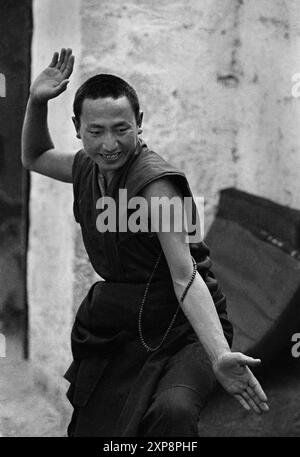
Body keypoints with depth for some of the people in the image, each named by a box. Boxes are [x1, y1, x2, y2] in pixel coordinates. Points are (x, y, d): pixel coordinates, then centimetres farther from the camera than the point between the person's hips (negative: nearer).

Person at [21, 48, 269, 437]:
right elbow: (34, 158, 24)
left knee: (172, 411, -37)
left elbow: (186, 277, -26)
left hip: (182, 329, -7)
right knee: (90, 427, 15)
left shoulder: (155, 182, -20)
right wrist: (36, 102, 5)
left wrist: (219, 355, -39)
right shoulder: (88, 168, 3)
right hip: (117, 330, 7)